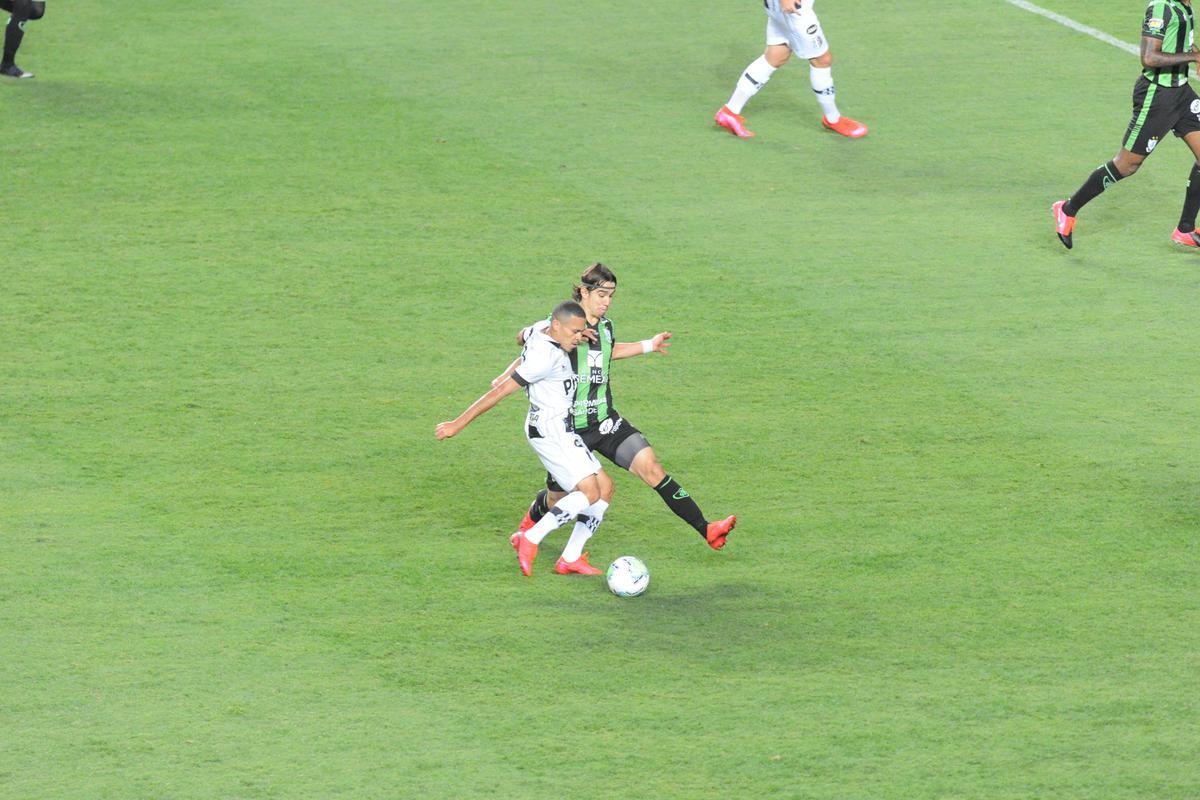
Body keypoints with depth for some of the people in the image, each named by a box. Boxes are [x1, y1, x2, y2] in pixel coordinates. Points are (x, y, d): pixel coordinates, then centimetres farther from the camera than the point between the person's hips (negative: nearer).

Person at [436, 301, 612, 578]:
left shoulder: (540, 334, 5)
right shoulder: (546, 356, -23)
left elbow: (524, 336, 34)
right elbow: (501, 391, -23)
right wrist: (459, 423, -21)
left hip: (560, 430, 10)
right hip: (551, 430, -10)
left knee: (604, 487, 8)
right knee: (590, 492, -16)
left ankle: (571, 558, 7)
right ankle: (531, 539, -10)